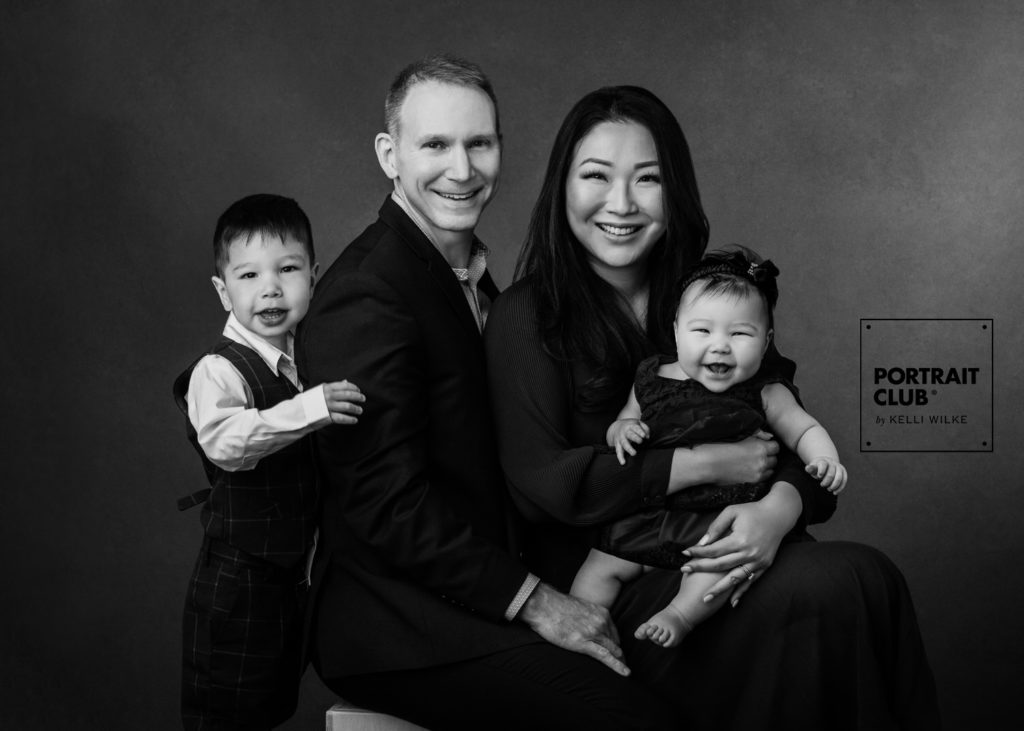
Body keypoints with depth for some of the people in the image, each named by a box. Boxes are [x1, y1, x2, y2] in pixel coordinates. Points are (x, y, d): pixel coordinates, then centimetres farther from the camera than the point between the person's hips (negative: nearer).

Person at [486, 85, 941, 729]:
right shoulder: (527, 318, -2)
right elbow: (541, 483, -13)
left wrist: (781, 505, -17)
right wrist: (706, 464, -12)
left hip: (724, 553, 5)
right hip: (609, 574, -4)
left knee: (868, 575, -25)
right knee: (833, 588, -26)